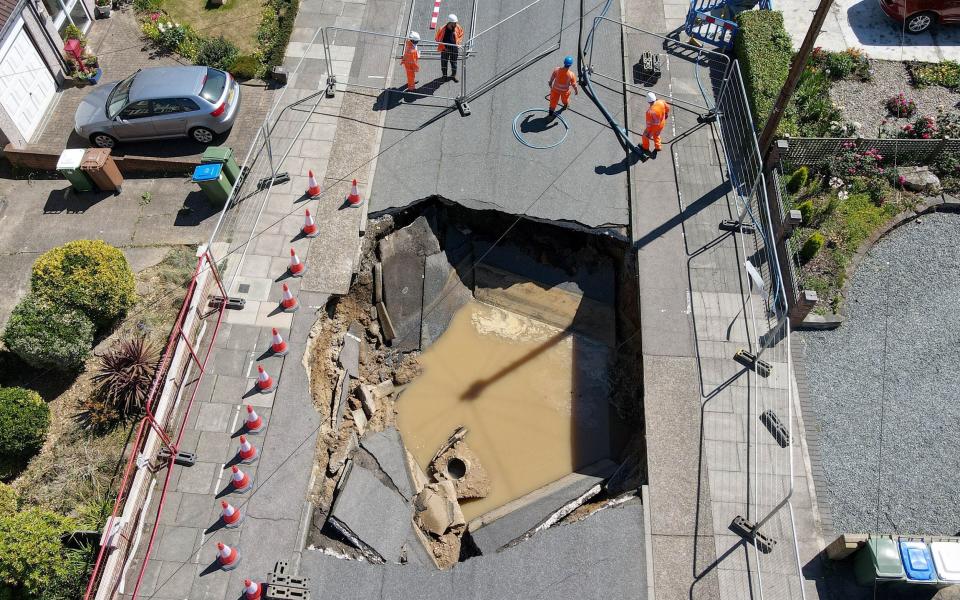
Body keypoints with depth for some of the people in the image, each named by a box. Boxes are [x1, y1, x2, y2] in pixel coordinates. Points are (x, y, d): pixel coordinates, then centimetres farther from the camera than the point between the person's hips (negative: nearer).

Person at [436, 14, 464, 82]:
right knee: (444, 62, 11)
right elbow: (438, 39, -8)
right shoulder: (442, 29, -21)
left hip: (454, 48, 3)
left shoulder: (457, 28, -10)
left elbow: (461, 34, 11)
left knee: (454, 62, 14)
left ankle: (453, 75, 34)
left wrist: (458, 43, 0)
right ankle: (444, 75, 32)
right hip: (445, 49, -3)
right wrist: (443, 47, -12)